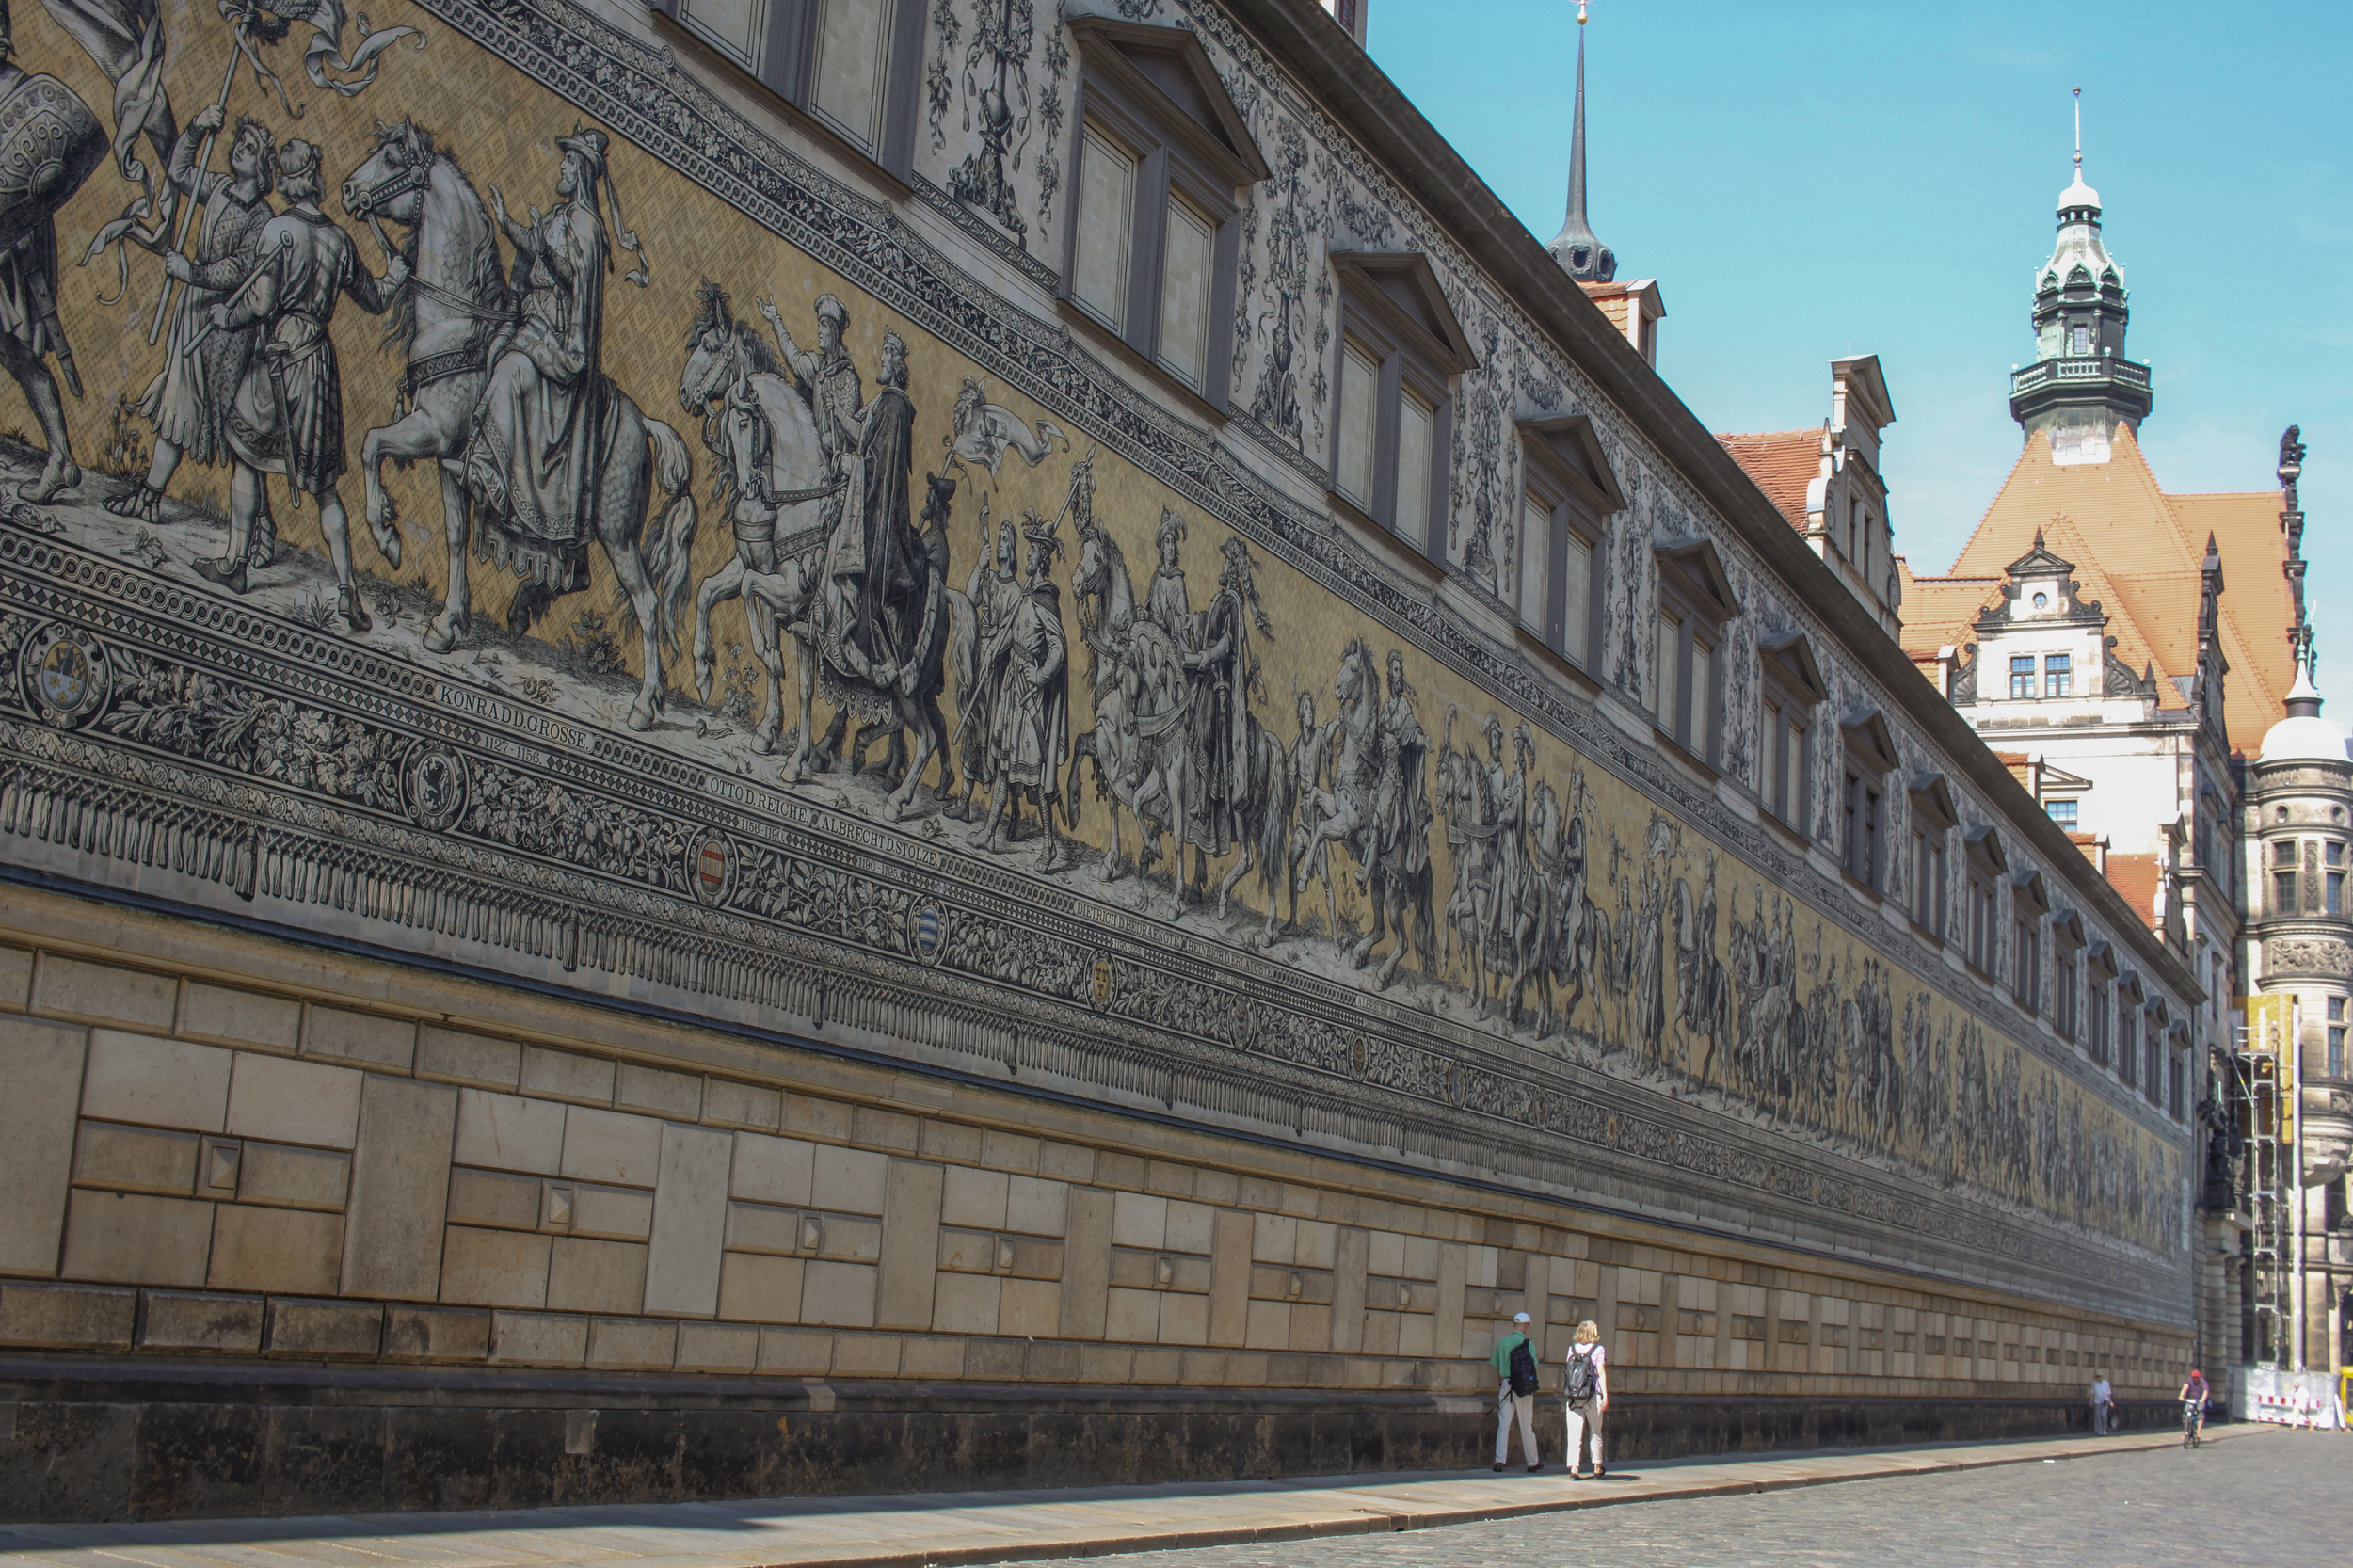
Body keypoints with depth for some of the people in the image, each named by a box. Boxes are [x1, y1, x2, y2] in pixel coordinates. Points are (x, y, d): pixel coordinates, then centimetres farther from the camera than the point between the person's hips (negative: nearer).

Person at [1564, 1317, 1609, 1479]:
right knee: (1595, 1432, 14)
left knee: (1574, 1434, 0)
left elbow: (1569, 1370, 6)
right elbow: (1601, 1373, -9)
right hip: (1592, 1396, -2)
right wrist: (1605, 1396, -10)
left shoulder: (1572, 1349, 7)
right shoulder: (1599, 1349, -3)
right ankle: (1597, 1468, 23)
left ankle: (1574, 1467, -11)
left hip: (1573, 1397, 2)